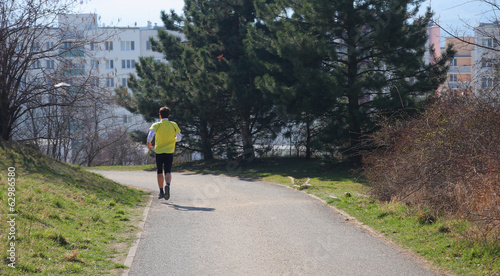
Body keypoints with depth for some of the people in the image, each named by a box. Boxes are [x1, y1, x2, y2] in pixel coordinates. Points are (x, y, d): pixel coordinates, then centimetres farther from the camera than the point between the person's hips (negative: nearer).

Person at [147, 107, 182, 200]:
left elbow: (151, 134, -17)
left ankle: (161, 191, 19)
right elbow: (179, 137, 4)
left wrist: (148, 143, 1)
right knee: (168, 172, -5)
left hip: (159, 151, 0)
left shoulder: (156, 125, -2)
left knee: (159, 172, 15)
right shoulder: (174, 125, 4)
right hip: (169, 152, 0)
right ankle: (167, 185, -36)